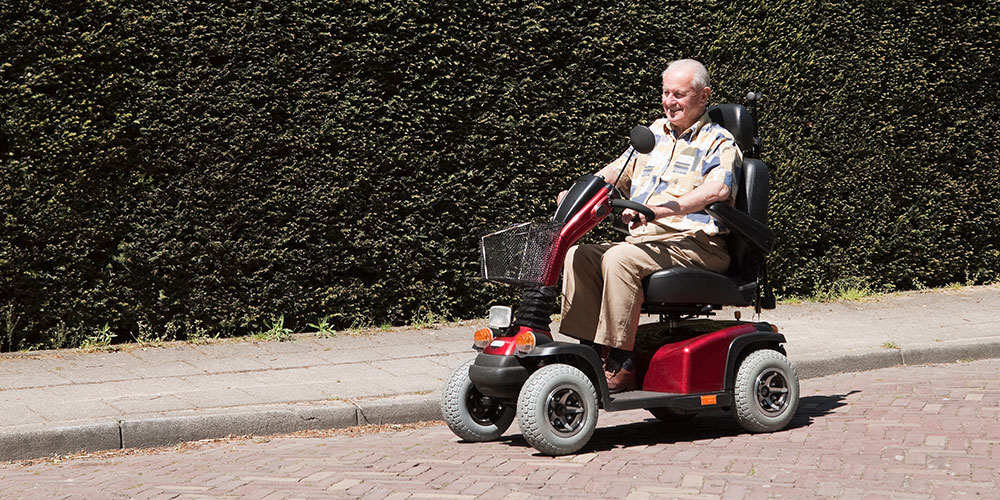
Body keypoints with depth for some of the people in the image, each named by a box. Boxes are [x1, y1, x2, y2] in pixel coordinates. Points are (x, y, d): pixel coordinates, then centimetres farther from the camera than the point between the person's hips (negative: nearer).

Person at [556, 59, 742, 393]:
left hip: (695, 245, -7)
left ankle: (621, 367, -31)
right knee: (578, 255, -14)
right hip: (644, 241, 7)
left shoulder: (719, 143, 0)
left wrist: (657, 210, -33)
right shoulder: (654, 133, 22)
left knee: (620, 259, -32)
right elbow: (615, 172, 23)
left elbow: (717, 190, -20)